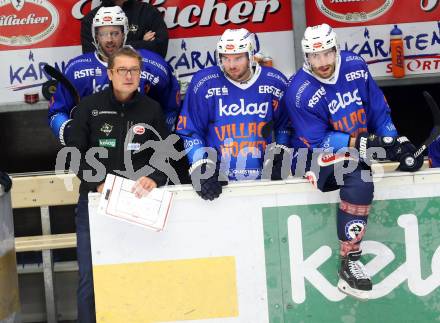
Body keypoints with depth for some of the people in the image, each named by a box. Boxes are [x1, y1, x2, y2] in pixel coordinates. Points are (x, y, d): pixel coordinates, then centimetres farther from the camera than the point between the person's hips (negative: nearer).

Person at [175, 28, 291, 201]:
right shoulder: (203, 83, -3)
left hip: (263, 179, 1)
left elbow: (284, 124, 19)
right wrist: (202, 167, -8)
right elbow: (187, 131, 2)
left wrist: (280, 153, 6)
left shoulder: (275, 82, 4)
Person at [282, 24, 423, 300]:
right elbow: (318, 142, -17)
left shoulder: (355, 66, -2)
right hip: (323, 157, -7)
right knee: (359, 179, -35)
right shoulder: (300, 93, -17)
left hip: (366, 141, 8)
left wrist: (395, 139, -5)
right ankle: (349, 262, -31)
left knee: (413, 158, -3)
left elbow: (379, 108, 7)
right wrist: (360, 143, -27)